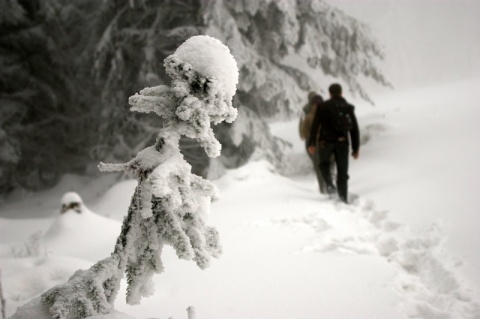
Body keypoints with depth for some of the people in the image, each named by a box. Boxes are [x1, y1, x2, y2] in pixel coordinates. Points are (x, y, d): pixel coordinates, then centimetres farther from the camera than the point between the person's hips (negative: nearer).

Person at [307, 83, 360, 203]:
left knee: (323, 164, 23)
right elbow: (354, 129, 7)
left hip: (326, 142, -2)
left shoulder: (323, 106, 0)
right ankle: (343, 198, 2)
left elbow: (315, 125, -7)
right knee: (342, 172, 9)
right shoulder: (349, 108, 8)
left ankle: (329, 184, -1)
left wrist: (311, 143, -6)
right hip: (342, 143, 2)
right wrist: (356, 148, 11)